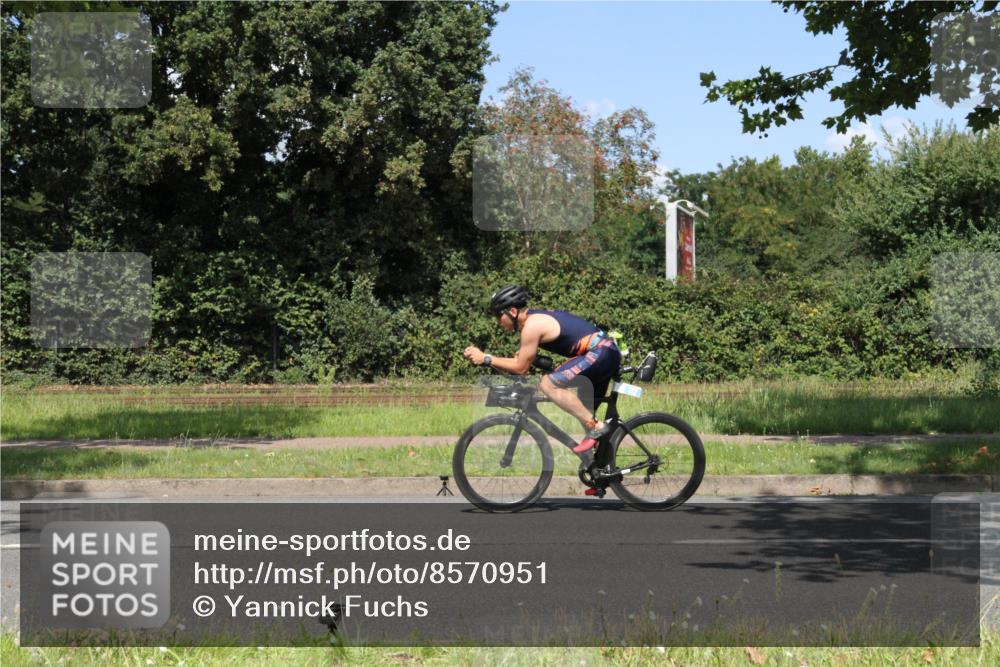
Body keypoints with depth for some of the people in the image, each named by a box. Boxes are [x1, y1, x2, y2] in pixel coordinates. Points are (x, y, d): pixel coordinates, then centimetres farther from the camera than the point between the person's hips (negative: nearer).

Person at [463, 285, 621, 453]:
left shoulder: (532, 325, -14)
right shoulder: (536, 317, 15)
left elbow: (521, 368, -10)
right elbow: (520, 358, 17)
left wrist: (485, 359, -6)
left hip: (599, 352, -10)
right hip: (609, 353, 10)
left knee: (548, 384, -18)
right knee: (584, 411, 19)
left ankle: (596, 427, -16)